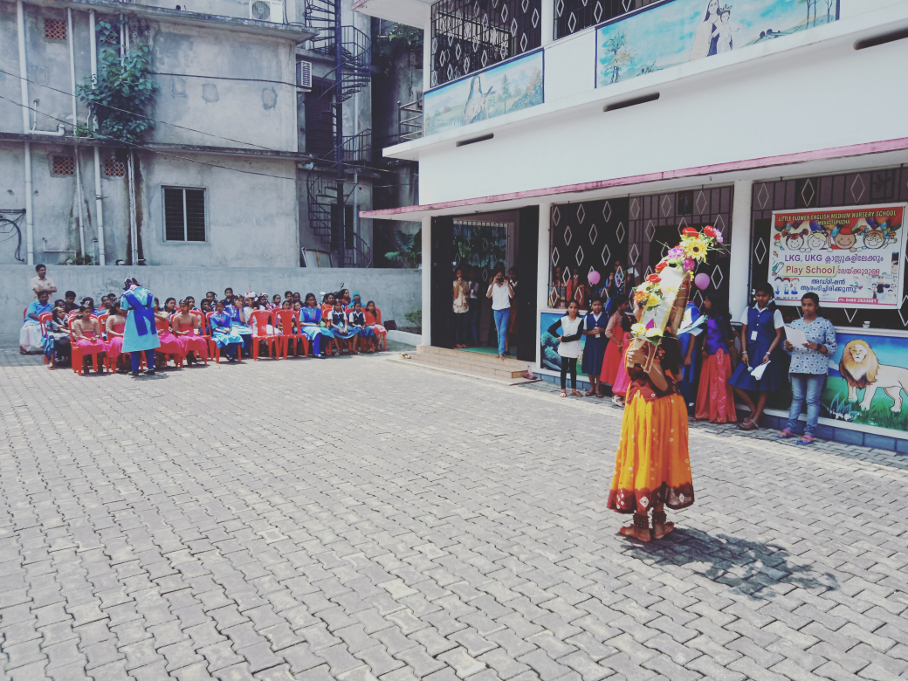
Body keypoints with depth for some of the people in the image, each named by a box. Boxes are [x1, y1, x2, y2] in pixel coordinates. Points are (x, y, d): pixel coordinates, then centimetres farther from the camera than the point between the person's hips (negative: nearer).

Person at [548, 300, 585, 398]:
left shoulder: (580, 320, -5)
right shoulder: (563, 319, -3)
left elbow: (578, 336, -14)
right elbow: (550, 329, -3)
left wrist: (564, 339, -16)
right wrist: (559, 337, -13)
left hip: (574, 348, 0)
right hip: (564, 348, 0)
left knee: (573, 368, 10)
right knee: (564, 368, 6)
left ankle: (574, 389, 18)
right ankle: (563, 389, 12)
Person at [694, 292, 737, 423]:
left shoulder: (720, 318, -13)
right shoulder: (709, 317, 11)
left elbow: (729, 338, -11)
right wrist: (703, 348, 1)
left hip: (719, 354, -8)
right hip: (709, 354, 8)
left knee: (719, 384, -1)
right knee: (706, 383, 11)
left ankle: (721, 415, 6)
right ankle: (706, 412, 20)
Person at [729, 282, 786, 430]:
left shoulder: (774, 312, 0)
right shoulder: (749, 310, 10)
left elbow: (778, 335, -3)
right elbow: (744, 331, 9)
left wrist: (768, 353, -13)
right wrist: (744, 352, 0)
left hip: (766, 352, -4)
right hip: (750, 351, 4)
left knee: (763, 387, 1)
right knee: (737, 383, -1)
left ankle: (755, 420, 7)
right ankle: (754, 411, 16)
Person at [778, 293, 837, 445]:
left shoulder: (825, 324, -1)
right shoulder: (795, 323, 10)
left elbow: (832, 348, -3)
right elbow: (790, 349, 15)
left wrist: (816, 346, -18)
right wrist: (788, 346, -8)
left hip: (816, 368, -4)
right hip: (797, 366, 4)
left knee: (812, 400, 0)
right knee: (797, 398, 11)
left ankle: (809, 433, 3)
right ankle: (789, 428, 15)